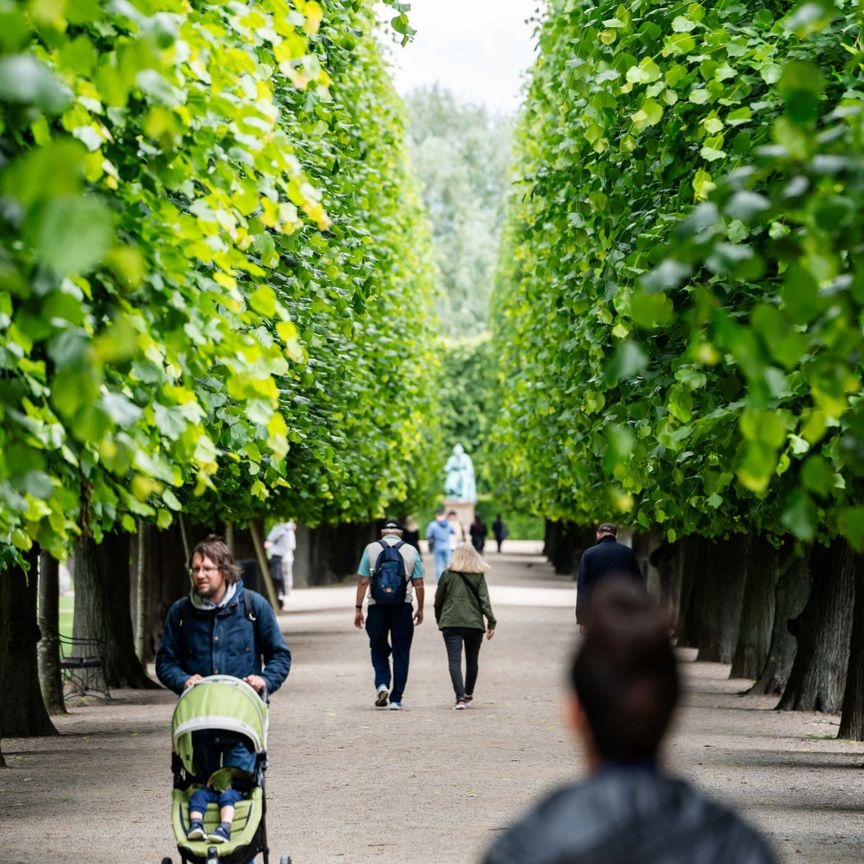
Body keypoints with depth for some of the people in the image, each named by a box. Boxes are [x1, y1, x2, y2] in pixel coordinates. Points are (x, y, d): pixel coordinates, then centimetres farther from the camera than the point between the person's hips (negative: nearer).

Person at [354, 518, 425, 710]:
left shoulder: (371, 549, 2)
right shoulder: (411, 551, 4)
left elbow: (363, 582, -1)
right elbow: (418, 584, 2)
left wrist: (358, 608, 2)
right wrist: (420, 609, 12)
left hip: (377, 607, 0)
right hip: (403, 607, 0)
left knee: (379, 649, 16)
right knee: (401, 654, 6)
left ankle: (381, 683, -6)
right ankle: (396, 699, 4)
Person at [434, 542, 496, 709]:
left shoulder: (447, 574, 3)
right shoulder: (479, 576, 3)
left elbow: (438, 601, 9)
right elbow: (484, 600, -4)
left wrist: (439, 620, 22)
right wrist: (491, 622, -3)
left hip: (451, 622, -1)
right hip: (474, 623, 1)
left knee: (454, 660, -6)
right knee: (472, 661, 17)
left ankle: (460, 697, -21)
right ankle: (468, 694, 28)